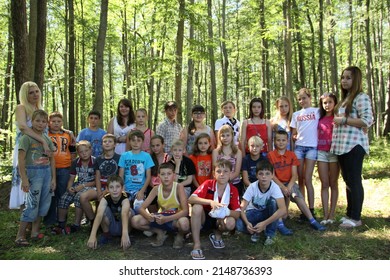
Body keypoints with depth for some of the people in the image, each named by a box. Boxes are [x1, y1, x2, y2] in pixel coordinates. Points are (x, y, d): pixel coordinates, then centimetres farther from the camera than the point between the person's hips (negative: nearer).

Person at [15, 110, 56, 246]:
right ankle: (20, 236, 3)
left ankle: (35, 232, 21)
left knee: (44, 203, 9)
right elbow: (21, 160, -13)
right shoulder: (26, 138, -7)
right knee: (32, 204, -7)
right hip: (33, 173, -6)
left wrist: (53, 178, 9)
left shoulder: (47, 139, 10)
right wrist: (24, 179, -18)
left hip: (47, 172, 6)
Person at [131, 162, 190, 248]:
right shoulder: (156, 189, -10)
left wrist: (166, 219, -39)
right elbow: (142, 208, -9)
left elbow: (185, 211, -27)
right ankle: (160, 232, 7)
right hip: (162, 217, 4)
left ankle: (180, 235, -3)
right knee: (135, 221, -16)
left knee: (184, 223, -41)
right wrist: (148, 216, -33)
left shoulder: (179, 187, -21)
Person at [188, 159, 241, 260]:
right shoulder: (208, 184, -16)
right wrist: (210, 202, -43)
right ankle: (197, 245, -23)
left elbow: (237, 214, -13)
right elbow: (191, 199, -28)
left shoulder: (233, 190, -10)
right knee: (197, 207, -33)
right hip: (204, 217, -1)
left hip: (219, 220, 1)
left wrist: (227, 212, -36)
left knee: (231, 223, -32)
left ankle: (217, 234, 6)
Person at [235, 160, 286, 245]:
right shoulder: (252, 187, -23)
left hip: (268, 213, 1)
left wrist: (264, 223, -40)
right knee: (239, 225, -32)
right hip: (254, 212, 0)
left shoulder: (274, 187, -26)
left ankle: (270, 235, -17)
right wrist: (247, 223, -41)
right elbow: (242, 208, -22)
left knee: (273, 200, -33)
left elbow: (283, 210, -38)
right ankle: (256, 230, 1)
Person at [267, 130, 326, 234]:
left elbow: (294, 174, -2)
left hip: (289, 183, 3)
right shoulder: (271, 155, -2)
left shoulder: (292, 155, 6)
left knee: (298, 196, -23)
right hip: (276, 183, -3)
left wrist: (289, 186, -19)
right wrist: (283, 187, -20)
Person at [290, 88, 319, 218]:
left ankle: (311, 210, -3)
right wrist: (293, 137, -2)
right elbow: (293, 133, 15)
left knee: (307, 179, -9)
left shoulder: (317, 111, 10)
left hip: (312, 147, -3)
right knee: (300, 180, 2)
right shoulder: (296, 114, 17)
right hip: (299, 147, 3)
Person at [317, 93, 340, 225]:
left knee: (333, 184, 3)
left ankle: (331, 214, 6)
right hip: (321, 152, 3)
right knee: (324, 184, 1)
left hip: (334, 151, -3)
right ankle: (325, 215, 2)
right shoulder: (320, 118, 13)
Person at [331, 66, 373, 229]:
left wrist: (343, 120, -14)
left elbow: (367, 121, -17)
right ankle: (350, 214, 22)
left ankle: (356, 218, 5)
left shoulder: (361, 97, -7)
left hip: (353, 145, -9)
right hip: (342, 146, 9)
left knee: (354, 181, -3)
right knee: (348, 181, 13)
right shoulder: (345, 98, 20)